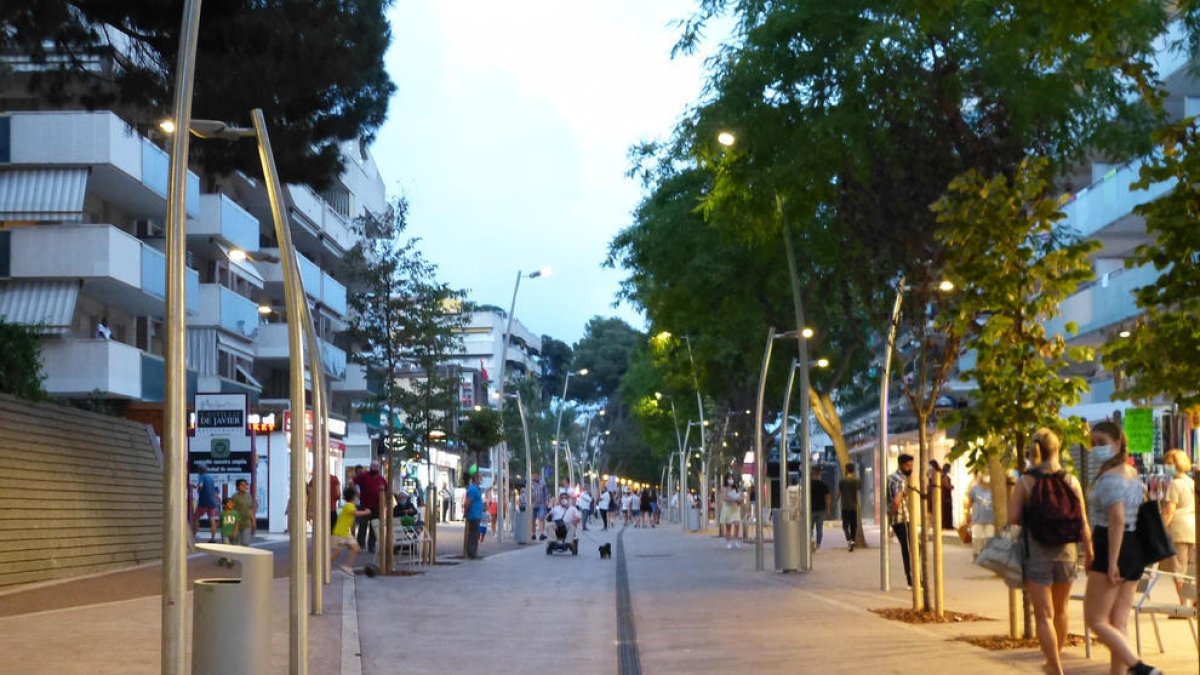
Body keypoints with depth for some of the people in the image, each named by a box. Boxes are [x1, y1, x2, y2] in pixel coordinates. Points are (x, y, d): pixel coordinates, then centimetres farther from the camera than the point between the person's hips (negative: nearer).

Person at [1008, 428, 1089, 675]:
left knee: (1044, 615, 0)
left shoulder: (1025, 482, -9)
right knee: (1060, 610, 22)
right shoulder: (1071, 481, -2)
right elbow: (1083, 523, -1)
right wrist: (1089, 553, 9)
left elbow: (1012, 518, -13)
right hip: (1066, 552, 3)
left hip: (1036, 553, -3)